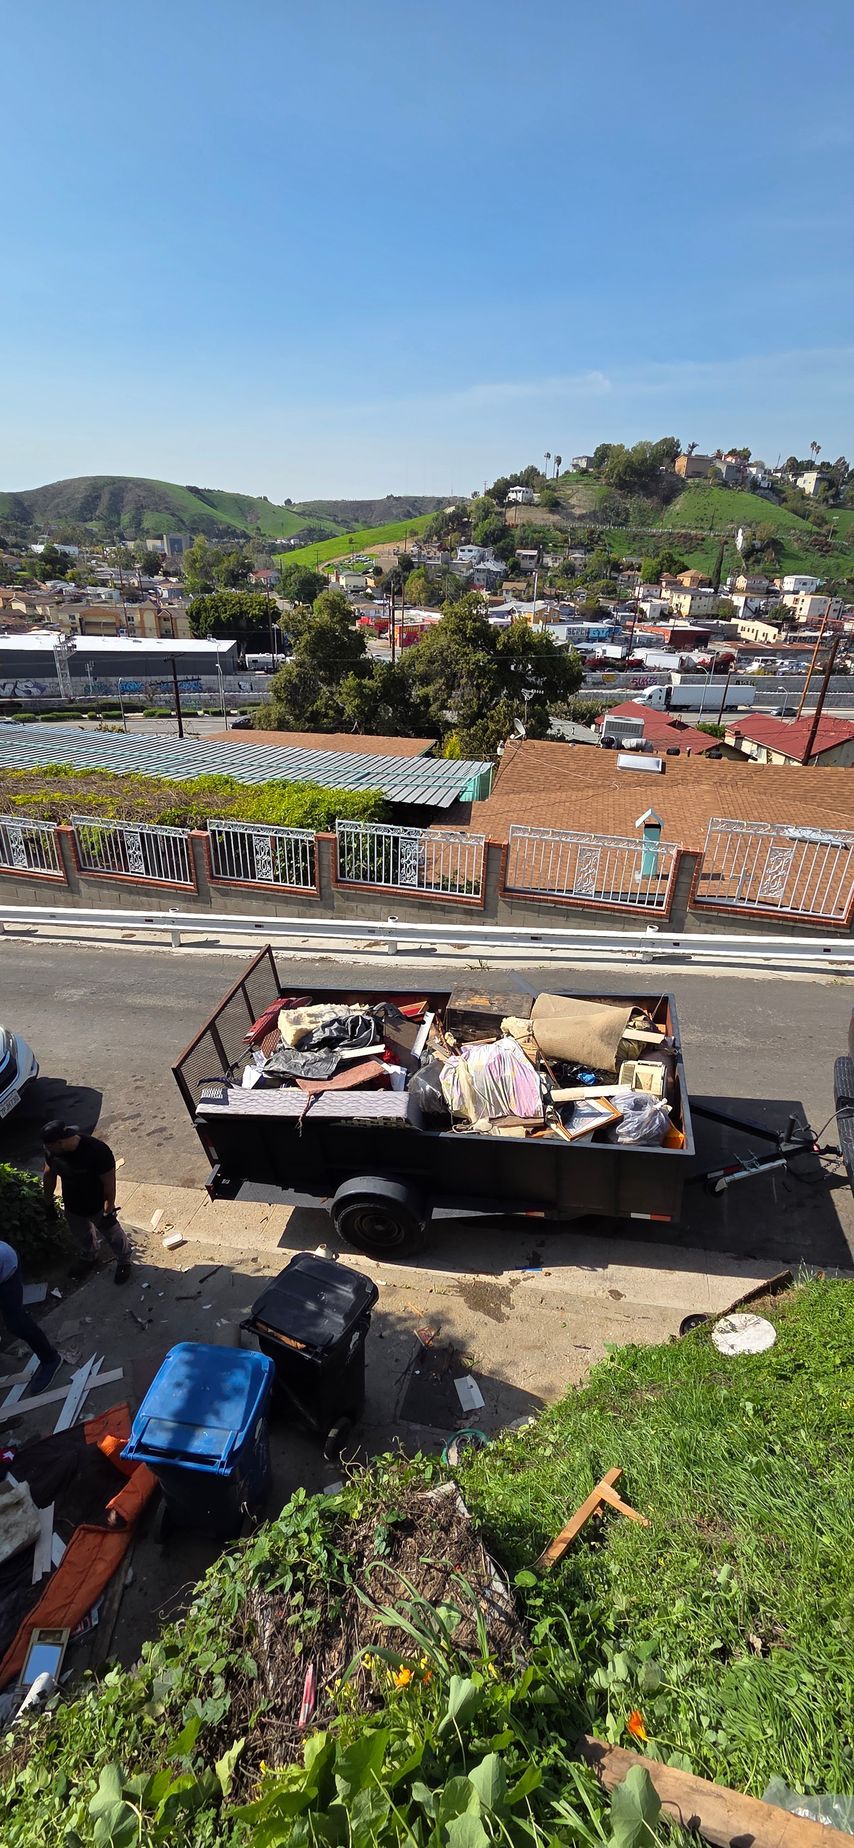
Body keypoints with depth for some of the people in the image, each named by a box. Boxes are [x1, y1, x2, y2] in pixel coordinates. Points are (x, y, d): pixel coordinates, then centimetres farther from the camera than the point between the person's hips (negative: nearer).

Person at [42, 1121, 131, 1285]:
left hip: (98, 1207, -5)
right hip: (72, 1207, 5)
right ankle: (91, 1257, 59)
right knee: (83, 1235, 29)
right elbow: (49, 1175, 0)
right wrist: (48, 1201, 11)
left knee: (112, 1235, 18)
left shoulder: (97, 1151, -37)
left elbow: (109, 1183, -26)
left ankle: (124, 1262, 45)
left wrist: (108, 1211, -19)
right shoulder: (51, 1151, -20)